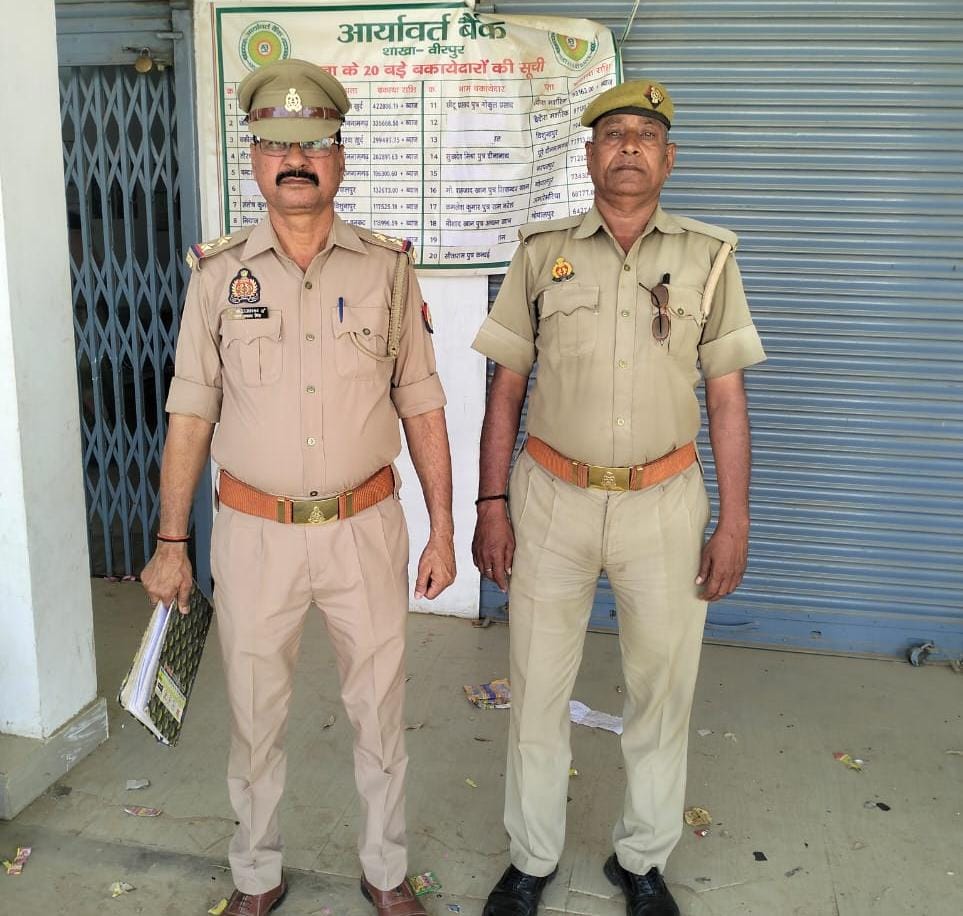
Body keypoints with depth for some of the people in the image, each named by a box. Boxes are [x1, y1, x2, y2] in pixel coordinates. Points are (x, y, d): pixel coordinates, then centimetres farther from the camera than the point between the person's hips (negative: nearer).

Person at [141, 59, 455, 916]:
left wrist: (443, 527, 0)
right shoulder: (219, 273, -1)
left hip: (367, 528, 0)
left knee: (380, 708, 13)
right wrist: (171, 542, 1)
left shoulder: (386, 266, -1)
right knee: (255, 715, 14)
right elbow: (190, 412, 2)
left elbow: (421, 405, 2)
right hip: (254, 532, 0)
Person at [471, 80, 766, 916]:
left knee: (662, 689, 11)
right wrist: (492, 504, -2)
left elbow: (727, 397, 2)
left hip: (664, 502, 0)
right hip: (552, 498, 0)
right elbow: (506, 388, 3)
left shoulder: (707, 256, 2)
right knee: (537, 686, 10)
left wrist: (735, 519, -2)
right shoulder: (543, 253, 2)